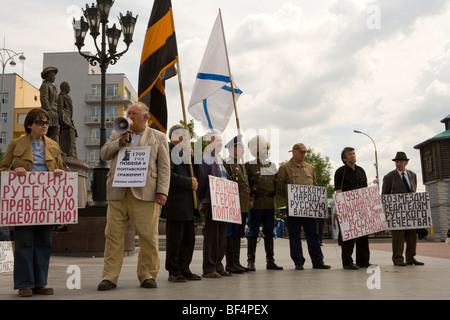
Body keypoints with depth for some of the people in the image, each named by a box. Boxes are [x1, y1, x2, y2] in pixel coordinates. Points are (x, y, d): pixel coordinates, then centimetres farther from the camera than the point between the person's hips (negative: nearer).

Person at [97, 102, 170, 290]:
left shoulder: (159, 137, 12)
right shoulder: (117, 134, 20)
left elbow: (164, 167, 5)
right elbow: (104, 154, 11)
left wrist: (162, 191, -6)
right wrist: (121, 141, -2)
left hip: (145, 194, -2)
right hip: (118, 193, 2)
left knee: (149, 236, -2)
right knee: (113, 235, 1)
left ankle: (147, 275, 10)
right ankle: (110, 277, 8)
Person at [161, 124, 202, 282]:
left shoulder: (184, 152, 21)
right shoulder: (168, 151, -6)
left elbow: (195, 174, 19)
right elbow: (168, 175, -18)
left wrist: (192, 157, 5)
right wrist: (189, 182, -14)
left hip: (187, 204, 9)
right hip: (175, 202, -9)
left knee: (189, 238, 10)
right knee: (174, 239, -2)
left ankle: (184, 269, 18)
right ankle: (174, 271, 7)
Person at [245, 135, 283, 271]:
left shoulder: (272, 165, 16)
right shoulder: (249, 165, 0)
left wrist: (274, 195, 10)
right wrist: (249, 199, -13)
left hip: (270, 204, 5)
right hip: (256, 204, -5)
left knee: (269, 233, 8)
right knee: (253, 232, -2)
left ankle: (270, 261, 14)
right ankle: (251, 261, 4)